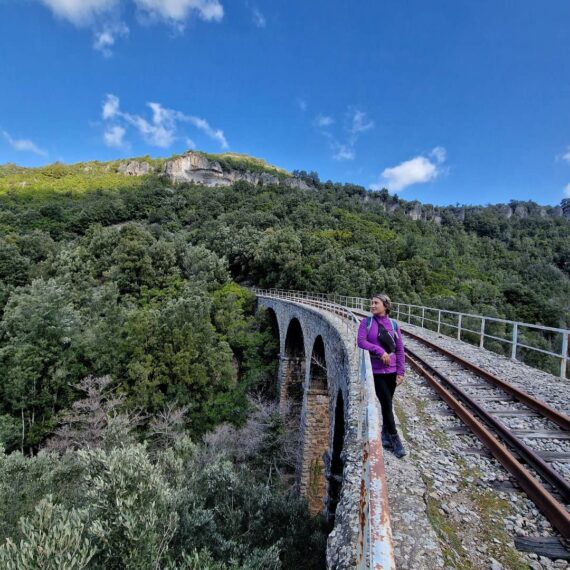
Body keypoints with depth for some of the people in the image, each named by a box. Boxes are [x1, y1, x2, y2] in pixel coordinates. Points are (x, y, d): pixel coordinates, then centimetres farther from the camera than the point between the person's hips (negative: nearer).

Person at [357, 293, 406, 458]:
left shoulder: (393, 325, 1)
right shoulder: (366, 322, -3)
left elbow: (400, 350, 2)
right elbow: (361, 341, -14)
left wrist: (400, 372, -3)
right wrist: (379, 351, -23)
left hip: (391, 371, 2)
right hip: (376, 371, -2)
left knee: (387, 404, 14)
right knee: (387, 404, -2)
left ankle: (385, 435, 33)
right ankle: (395, 440, 12)